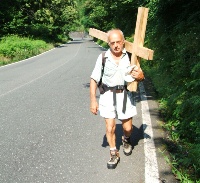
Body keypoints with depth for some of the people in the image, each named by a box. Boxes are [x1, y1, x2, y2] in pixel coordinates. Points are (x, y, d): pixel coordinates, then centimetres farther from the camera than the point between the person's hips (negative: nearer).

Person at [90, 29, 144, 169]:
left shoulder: (130, 56, -5)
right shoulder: (103, 57, -8)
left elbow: (139, 75, 4)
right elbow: (94, 79, -3)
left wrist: (140, 76, -21)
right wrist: (93, 100, -8)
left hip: (125, 95, 1)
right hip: (108, 95, 0)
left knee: (127, 127, 10)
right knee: (110, 128, 2)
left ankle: (126, 140, 46)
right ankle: (114, 154, 24)